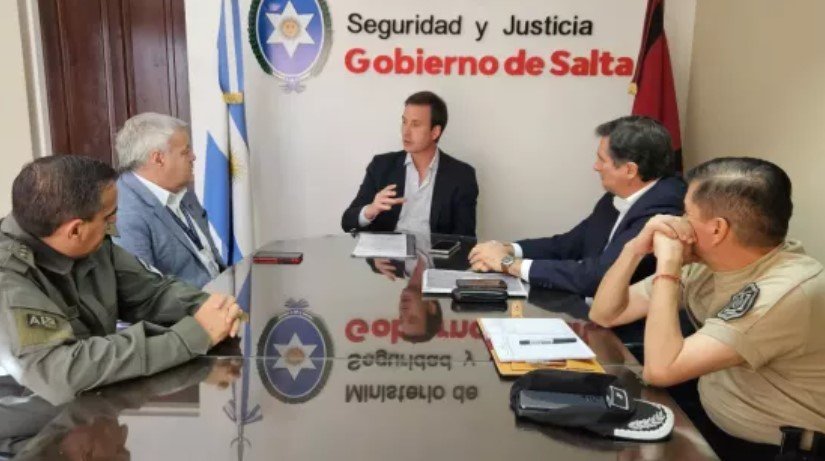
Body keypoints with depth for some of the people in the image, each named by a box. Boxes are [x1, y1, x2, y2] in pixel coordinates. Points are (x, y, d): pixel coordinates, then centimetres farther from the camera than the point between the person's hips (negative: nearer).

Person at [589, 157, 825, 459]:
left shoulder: (786, 291, -27)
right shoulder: (705, 263, -4)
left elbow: (660, 369, -32)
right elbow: (604, 314, 1)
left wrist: (667, 264, -26)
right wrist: (635, 248, -13)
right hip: (711, 423, 6)